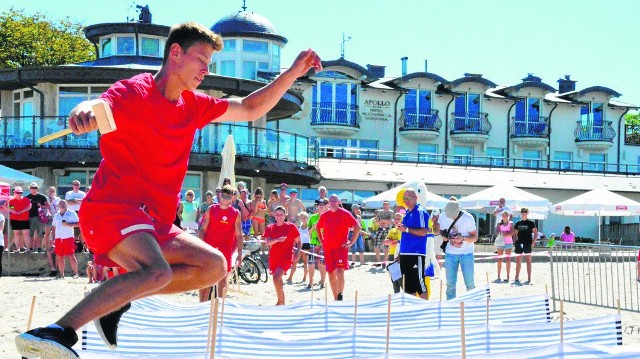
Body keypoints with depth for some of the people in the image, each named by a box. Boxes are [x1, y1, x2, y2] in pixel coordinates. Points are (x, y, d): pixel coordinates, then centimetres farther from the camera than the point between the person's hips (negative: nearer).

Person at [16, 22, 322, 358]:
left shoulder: (194, 105, 16)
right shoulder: (133, 92, -8)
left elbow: (251, 109, 23)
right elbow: (99, 109, -29)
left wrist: (293, 72, 13)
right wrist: (84, 111, -55)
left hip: (154, 224, 9)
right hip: (111, 207, -9)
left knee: (214, 265, 4)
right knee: (157, 272, -33)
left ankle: (116, 299, 0)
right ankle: (59, 331, -35)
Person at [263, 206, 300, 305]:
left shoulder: (291, 227, -1)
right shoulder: (270, 228, 6)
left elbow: (298, 241, 5)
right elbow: (267, 241, -9)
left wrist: (298, 252, -9)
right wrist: (278, 240, -27)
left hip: (286, 258, -5)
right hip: (273, 258, 5)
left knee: (276, 278, -21)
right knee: (278, 280, 15)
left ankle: (280, 301, -10)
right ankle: (282, 301, 31)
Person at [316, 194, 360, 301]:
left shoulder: (345, 214, -3)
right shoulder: (324, 216, 9)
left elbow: (357, 227, -5)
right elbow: (318, 228, 25)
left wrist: (351, 242, -7)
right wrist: (321, 241, 16)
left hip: (341, 247, -4)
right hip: (328, 248, 5)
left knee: (340, 271, -19)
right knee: (331, 274, 7)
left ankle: (340, 295, -16)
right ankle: (336, 299, 15)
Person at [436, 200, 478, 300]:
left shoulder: (468, 218, -14)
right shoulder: (442, 217, -6)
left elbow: (475, 237, -9)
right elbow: (437, 229, 13)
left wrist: (463, 239, -28)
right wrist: (443, 236, -10)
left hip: (466, 253, -2)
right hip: (450, 254, 2)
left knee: (469, 283, -2)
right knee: (450, 283, 3)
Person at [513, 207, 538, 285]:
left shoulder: (531, 223, 1)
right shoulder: (518, 223, 11)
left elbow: (536, 234, 0)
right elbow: (515, 234, 18)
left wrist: (532, 243, -9)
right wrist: (515, 241, 4)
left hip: (527, 244, -4)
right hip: (519, 244, 4)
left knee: (528, 261, 0)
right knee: (518, 261, 5)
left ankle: (529, 279, 4)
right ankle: (517, 279, 10)